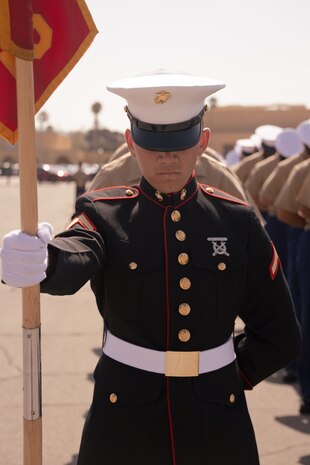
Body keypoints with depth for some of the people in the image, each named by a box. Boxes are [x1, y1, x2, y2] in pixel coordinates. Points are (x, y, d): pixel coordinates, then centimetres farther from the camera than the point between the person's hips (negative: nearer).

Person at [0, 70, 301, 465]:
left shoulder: (238, 222, -1)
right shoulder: (105, 214, -6)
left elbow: (280, 337, 5)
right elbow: (74, 258, -30)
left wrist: (227, 379, 1)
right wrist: (37, 262, -50)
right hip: (124, 427, -1)